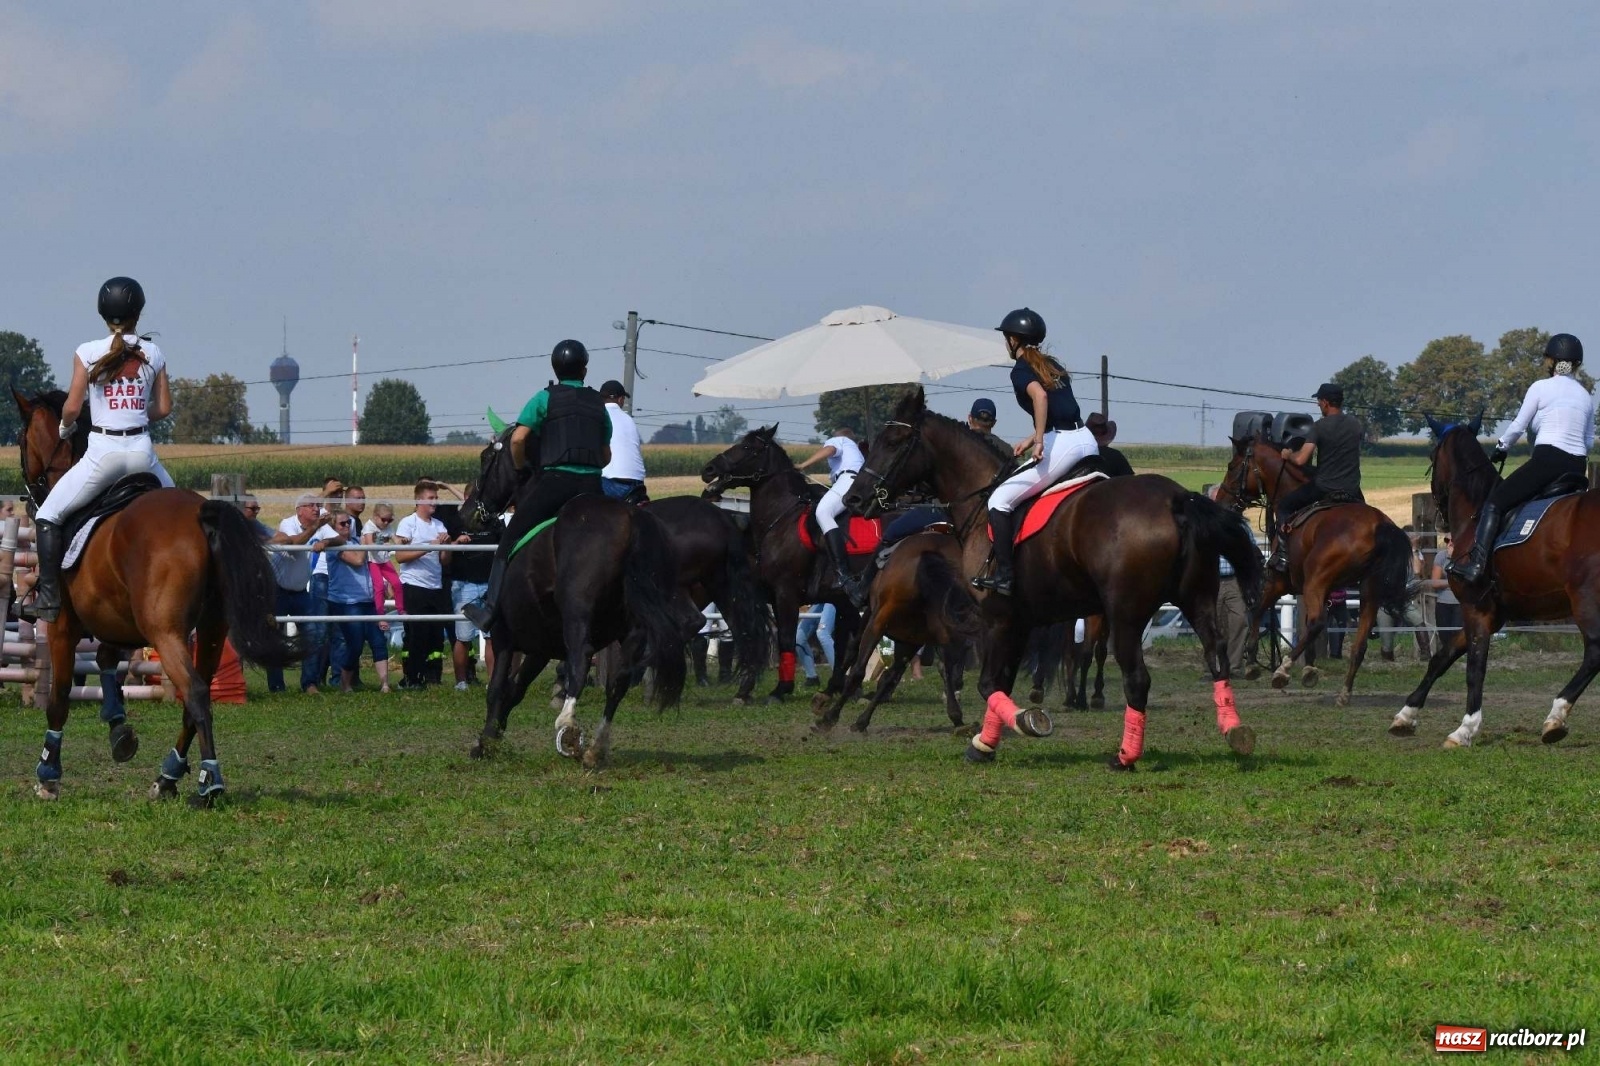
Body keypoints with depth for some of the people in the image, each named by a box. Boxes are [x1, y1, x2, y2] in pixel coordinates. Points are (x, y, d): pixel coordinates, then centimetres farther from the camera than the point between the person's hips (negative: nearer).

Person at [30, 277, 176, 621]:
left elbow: (72, 408, -5)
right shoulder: (153, 354, 4)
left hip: (102, 451, -3)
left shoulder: (88, 353, -4)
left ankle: (49, 595, -4)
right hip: (142, 450, 3)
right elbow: (164, 408, 8)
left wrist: (64, 427, 16)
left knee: (47, 517, 7)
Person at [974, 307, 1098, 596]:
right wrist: (1032, 439, 25)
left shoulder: (1021, 370, -2)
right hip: (1087, 439, 8)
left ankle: (1002, 576, -8)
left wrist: (1038, 440, -22)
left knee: (1000, 500, -2)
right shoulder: (1053, 366, 22)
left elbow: (1040, 395, -22)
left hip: (1062, 444, -8)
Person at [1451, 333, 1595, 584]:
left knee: (1494, 502, -2)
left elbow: (1518, 427, 4)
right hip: (1577, 466, 6)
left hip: (1547, 460, -6)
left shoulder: (1541, 388, 0)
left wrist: (1501, 448, 21)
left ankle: (1476, 563, -17)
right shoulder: (1586, 397, 16)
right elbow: (1589, 441, 19)